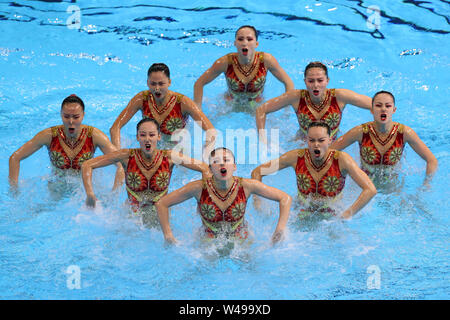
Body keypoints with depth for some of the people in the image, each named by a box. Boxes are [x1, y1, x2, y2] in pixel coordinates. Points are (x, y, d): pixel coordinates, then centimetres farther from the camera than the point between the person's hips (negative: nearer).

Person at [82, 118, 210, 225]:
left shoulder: (169, 157, -8)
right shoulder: (127, 156, -10)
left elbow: (205, 168, 0)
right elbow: (87, 165, -5)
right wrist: (90, 194, -16)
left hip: (161, 219, 0)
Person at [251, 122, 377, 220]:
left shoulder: (341, 159, -16)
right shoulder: (297, 157, -10)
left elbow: (371, 190, -20)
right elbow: (257, 172, -2)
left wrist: (347, 215, -24)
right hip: (303, 217, 1)